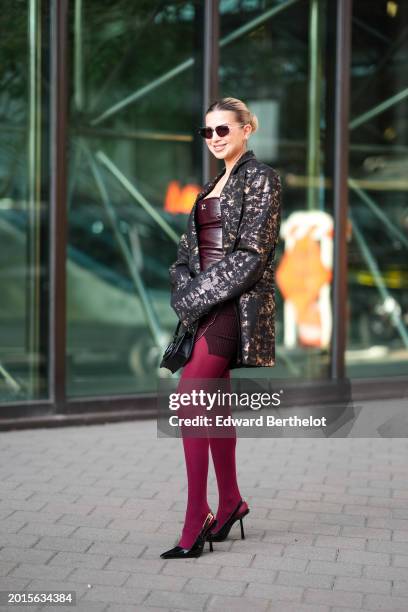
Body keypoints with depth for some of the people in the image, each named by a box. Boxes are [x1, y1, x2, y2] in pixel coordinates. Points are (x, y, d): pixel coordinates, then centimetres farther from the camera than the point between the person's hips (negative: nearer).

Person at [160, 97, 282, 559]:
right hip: (207, 306, 8)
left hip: (234, 305, -8)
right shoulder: (214, 185, 19)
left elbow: (251, 253, -14)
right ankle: (230, 502, 24)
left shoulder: (261, 178, -5)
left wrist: (197, 296, -14)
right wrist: (184, 288, -4)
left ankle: (195, 526, -11)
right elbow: (189, 247, 16)